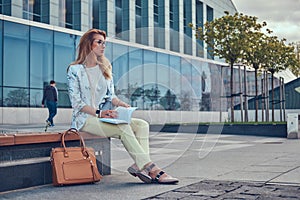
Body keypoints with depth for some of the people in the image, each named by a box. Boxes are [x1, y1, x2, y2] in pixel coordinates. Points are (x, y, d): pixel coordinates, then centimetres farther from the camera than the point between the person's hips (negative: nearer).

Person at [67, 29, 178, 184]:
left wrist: (120, 103, -5)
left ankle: (139, 165, -33)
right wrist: (99, 113, -22)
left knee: (142, 125, -17)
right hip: (85, 119, -7)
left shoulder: (105, 67, 18)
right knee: (124, 128, -31)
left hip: (105, 117, 7)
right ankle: (152, 170, -31)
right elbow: (77, 103, -9)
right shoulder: (75, 70, -2)